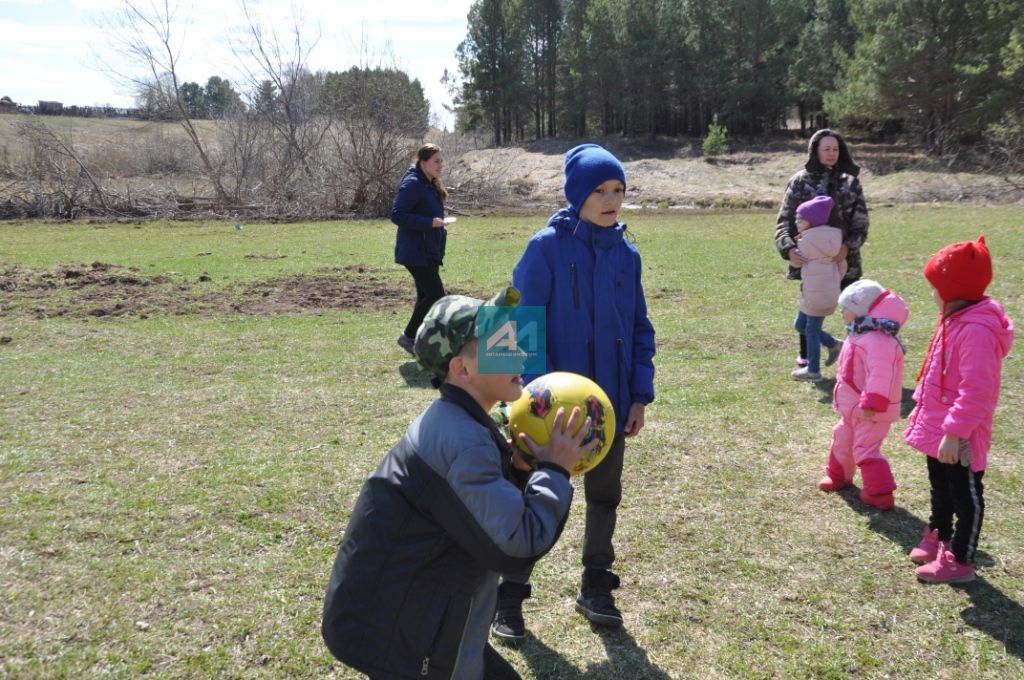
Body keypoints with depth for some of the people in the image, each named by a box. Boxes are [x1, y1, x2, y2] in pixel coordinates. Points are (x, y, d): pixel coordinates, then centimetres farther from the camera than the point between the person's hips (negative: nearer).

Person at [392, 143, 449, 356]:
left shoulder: (431, 185, 14)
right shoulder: (413, 184, -16)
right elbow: (397, 215, -21)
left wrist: (440, 228, 11)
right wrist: (429, 223, -24)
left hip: (429, 251, 10)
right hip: (416, 252, -10)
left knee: (426, 296, 12)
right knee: (436, 296, -10)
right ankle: (408, 336, 2)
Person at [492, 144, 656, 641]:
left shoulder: (627, 254, 3)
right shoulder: (547, 247, -12)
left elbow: (640, 328, 8)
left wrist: (640, 395, 3)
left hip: (611, 403, 5)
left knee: (605, 497, 16)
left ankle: (595, 590, 33)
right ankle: (509, 598, 22)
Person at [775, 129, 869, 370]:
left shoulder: (850, 182, 5)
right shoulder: (800, 182, 0)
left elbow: (861, 220, 2)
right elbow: (785, 219, -4)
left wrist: (848, 245, -15)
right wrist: (788, 249, -21)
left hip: (844, 256, 1)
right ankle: (805, 355, 23)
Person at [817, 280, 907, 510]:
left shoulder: (876, 340, -28)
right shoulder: (859, 335, 8)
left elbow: (881, 376, -36)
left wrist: (871, 404, -37)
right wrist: (842, 397, 24)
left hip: (872, 411, -11)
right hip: (853, 407, 11)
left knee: (865, 449, -7)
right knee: (842, 440, 24)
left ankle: (880, 494, 2)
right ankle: (838, 475, 44)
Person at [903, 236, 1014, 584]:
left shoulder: (977, 330, -27)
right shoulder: (955, 320, 6)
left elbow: (975, 391, -30)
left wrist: (954, 432, -29)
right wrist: (921, 408, 19)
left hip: (958, 437, -10)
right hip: (937, 428, 10)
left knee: (966, 496, 6)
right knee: (941, 488, 25)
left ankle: (960, 561, 18)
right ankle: (939, 537, 44)